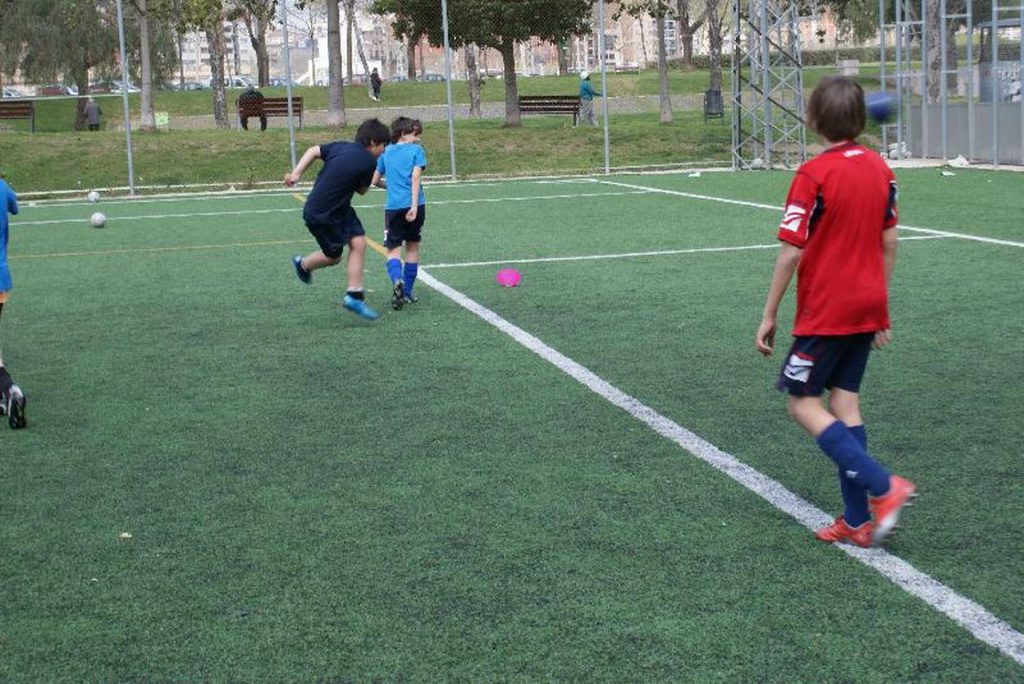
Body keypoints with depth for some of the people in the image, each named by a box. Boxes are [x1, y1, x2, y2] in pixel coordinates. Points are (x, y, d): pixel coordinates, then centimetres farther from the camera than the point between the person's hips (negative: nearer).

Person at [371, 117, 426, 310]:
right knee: (413, 247, 13)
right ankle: (407, 292, 15)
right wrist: (414, 205, -15)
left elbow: (375, 180, 15)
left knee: (393, 249, 3)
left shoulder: (386, 152, 13)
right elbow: (415, 177, -10)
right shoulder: (416, 150, 3)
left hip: (393, 206, 2)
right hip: (413, 205, -1)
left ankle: (397, 281, -28)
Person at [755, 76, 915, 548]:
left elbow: (791, 253, -16)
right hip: (867, 307, 7)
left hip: (825, 311, -7)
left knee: (801, 402, 3)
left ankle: (883, 487, -9)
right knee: (846, 403, 11)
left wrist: (768, 317, -7)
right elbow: (889, 243, 10)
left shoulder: (813, 175, -16)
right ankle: (859, 522, 11)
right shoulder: (879, 168, 4)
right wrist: (880, 306, 19)